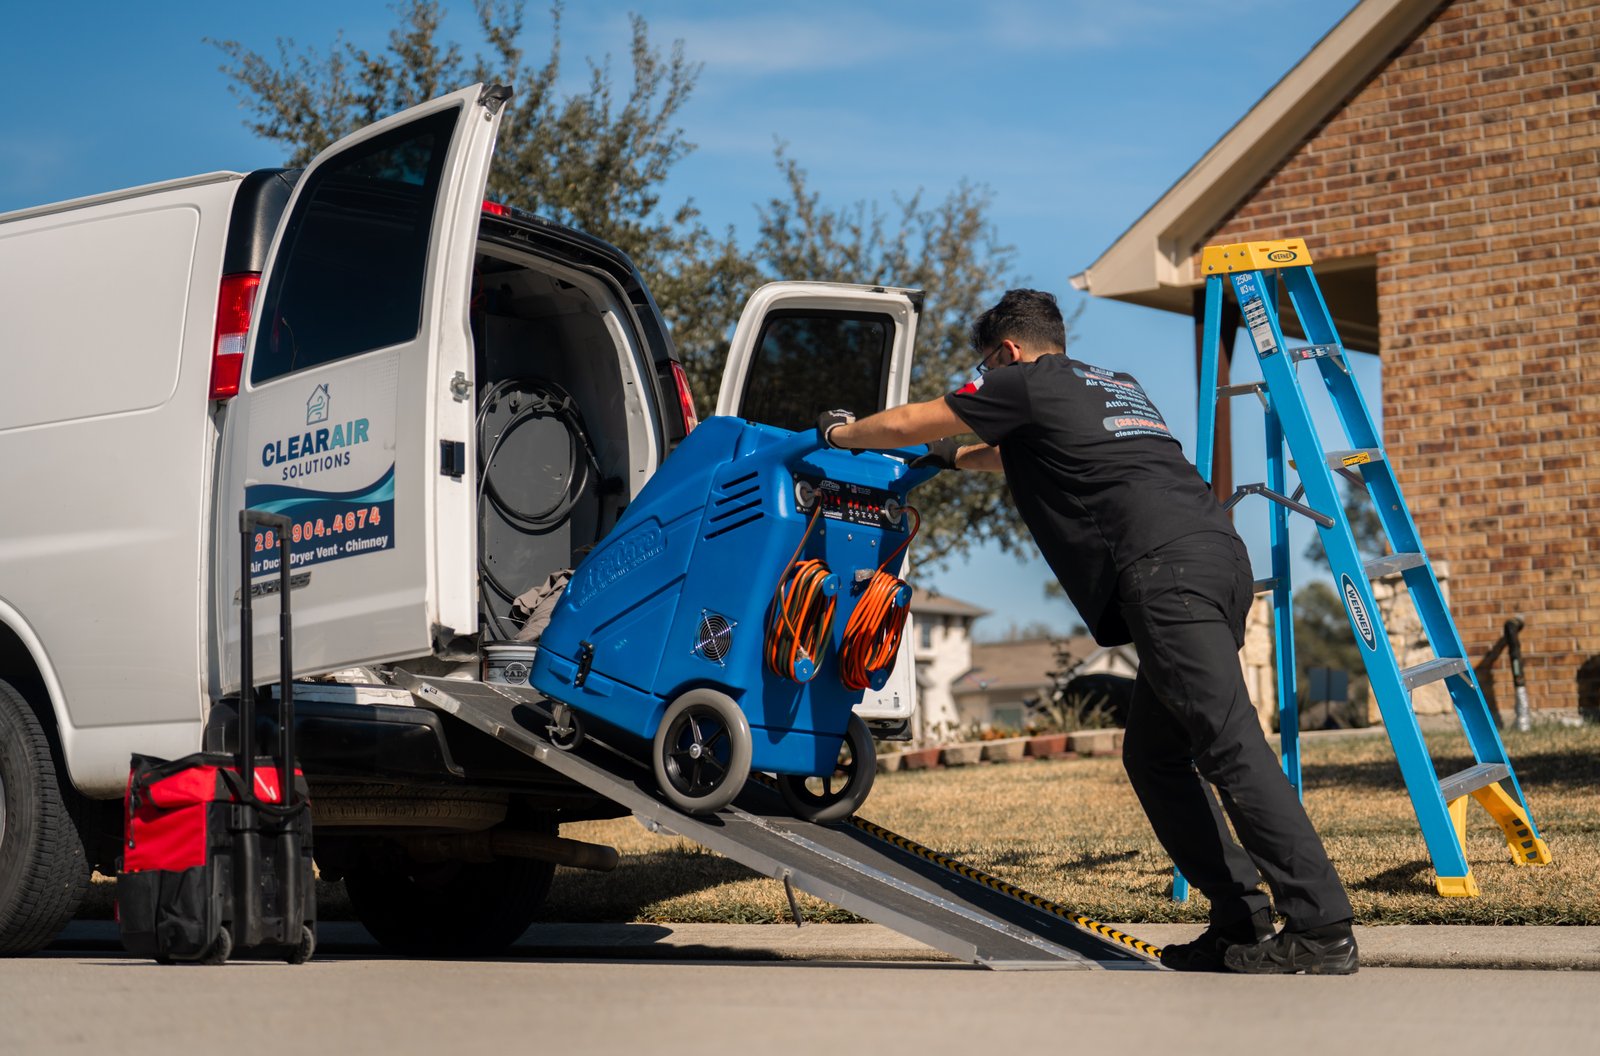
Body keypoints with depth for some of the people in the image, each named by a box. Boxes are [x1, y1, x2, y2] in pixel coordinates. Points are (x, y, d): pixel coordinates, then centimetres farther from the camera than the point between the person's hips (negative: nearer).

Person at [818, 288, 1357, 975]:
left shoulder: (1027, 383, 9)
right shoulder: (1117, 386, 33)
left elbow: (907, 424, 18)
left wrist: (840, 433, 37)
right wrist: (957, 459, 63)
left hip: (1167, 569, -8)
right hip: (1219, 554, 9)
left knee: (1232, 747, -14)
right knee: (1154, 755, 13)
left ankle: (1322, 930, -19)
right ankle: (1242, 925, 8)